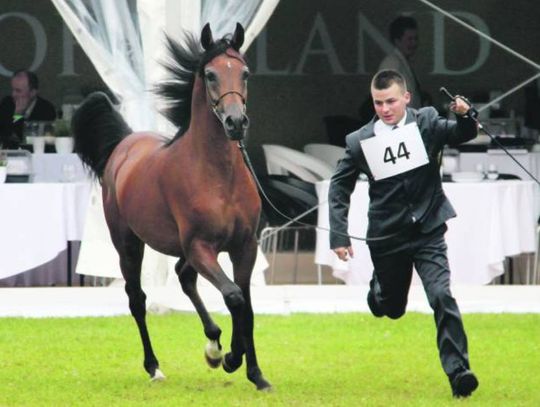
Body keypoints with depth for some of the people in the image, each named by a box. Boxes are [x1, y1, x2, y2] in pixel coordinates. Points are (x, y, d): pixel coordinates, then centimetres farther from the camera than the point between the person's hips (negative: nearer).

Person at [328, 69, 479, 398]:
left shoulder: (427, 122, -3)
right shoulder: (359, 141, -3)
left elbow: (463, 134, -13)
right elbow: (340, 187, 5)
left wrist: (464, 116, -36)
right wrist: (339, 235, -1)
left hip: (428, 234, -1)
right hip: (387, 238, 1)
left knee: (442, 297, -18)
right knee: (391, 309, 15)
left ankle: (458, 371, -15)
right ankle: (377, 292, 53)